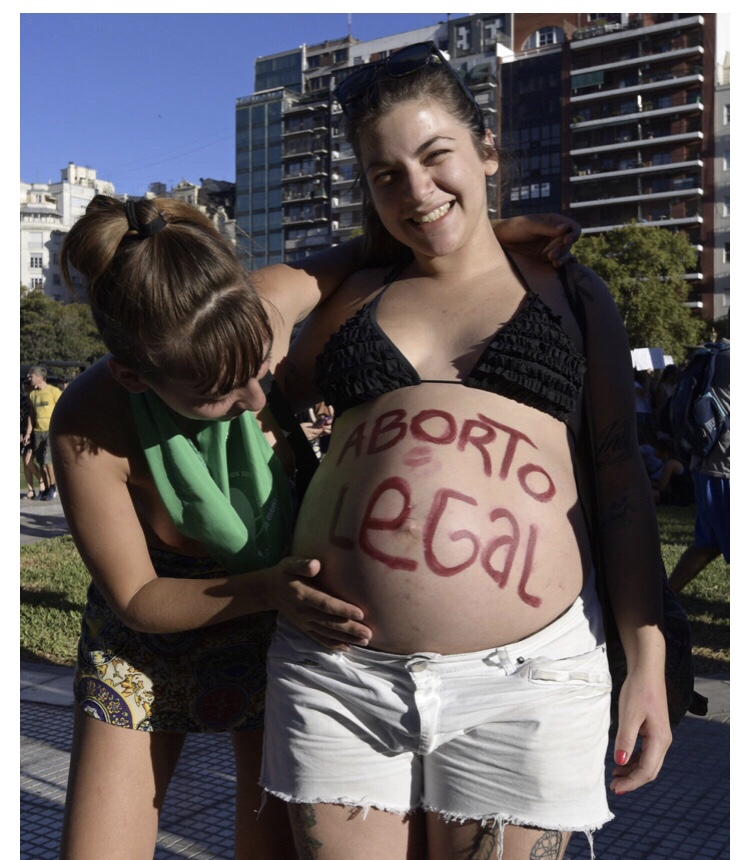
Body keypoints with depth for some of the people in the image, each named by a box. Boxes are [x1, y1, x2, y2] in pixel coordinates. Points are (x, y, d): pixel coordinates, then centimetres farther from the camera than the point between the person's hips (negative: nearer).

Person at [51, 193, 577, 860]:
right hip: (150, 640, -1)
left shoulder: (262, 310, -25)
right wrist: (266, 588, -36)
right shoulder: (87, 429, -29)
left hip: (281, 621, 1)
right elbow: (136, 599, -19)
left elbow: (361, 253, -4)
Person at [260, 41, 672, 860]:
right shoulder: (352, 298, 12)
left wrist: (647, 664, 0)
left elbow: (620, 480, 6)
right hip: (338, 675, 2)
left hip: (524, 673, -1)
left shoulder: (569, 292, 9)